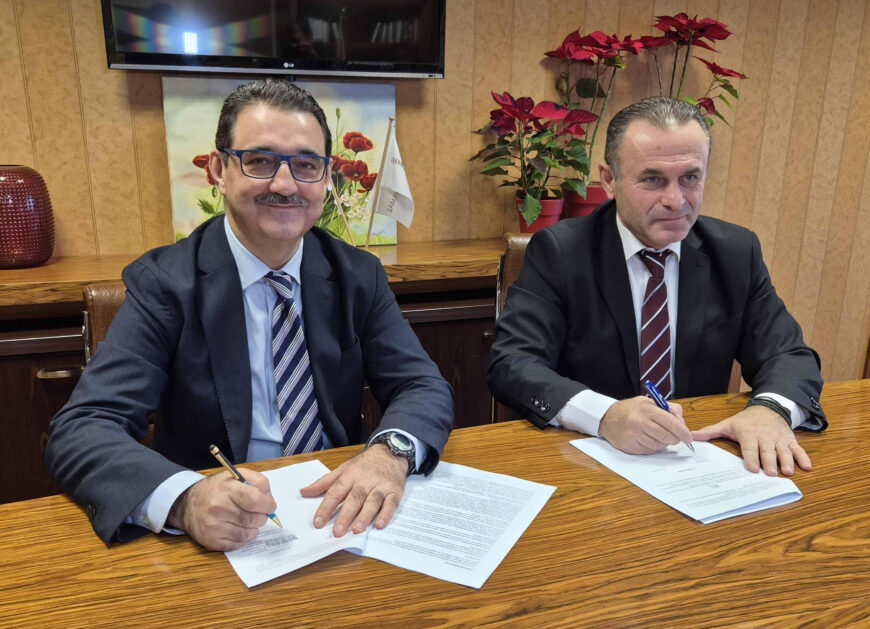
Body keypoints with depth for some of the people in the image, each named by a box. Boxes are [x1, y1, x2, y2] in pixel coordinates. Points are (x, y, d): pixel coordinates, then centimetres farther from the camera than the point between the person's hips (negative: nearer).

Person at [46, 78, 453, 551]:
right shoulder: (164, 283, -8)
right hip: (220, 540, 0)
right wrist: (185, 500, -35)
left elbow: (426, 387, -1)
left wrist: (390, 453, -24)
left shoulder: (358, 276, 2)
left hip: (340, 516, 1)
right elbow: (80, 429, -15)